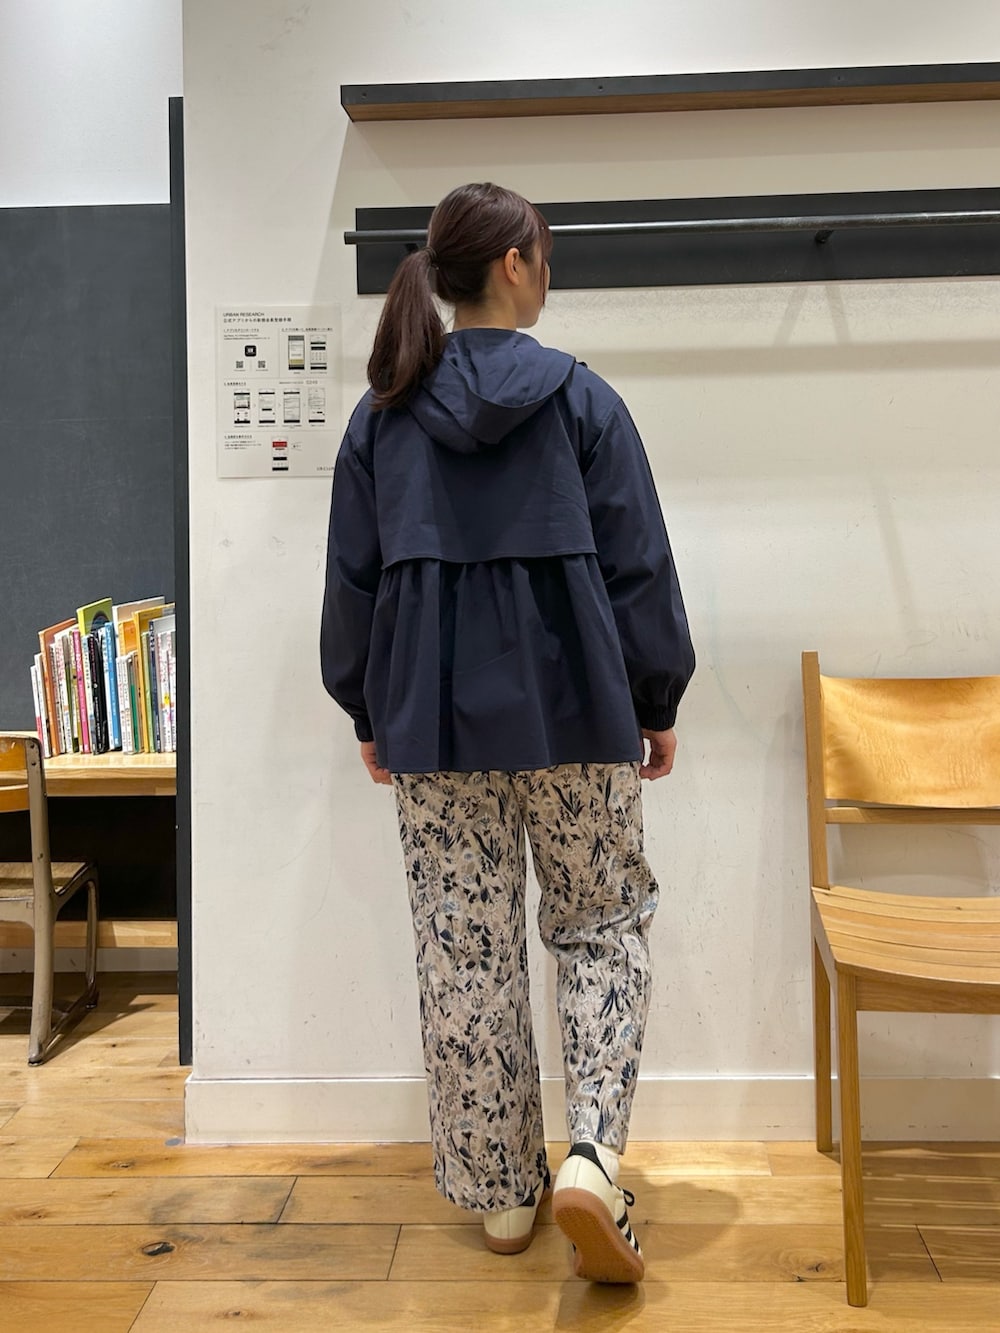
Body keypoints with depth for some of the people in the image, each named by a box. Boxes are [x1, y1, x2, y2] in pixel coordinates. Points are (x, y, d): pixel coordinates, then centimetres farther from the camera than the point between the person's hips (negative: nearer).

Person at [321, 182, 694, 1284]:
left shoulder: (383, 413, 5)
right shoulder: (581, 399, -3)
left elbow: (354, 578, 8)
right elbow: (637, 565, -3)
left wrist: (369, 714, 18)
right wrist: (658, 704, 8)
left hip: (435, 718, 3)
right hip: (572, 707, -2)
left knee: (465, 952, 10)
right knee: (603, 925, 13)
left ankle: (499, 1190, 21)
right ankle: (591, 1157, -2)